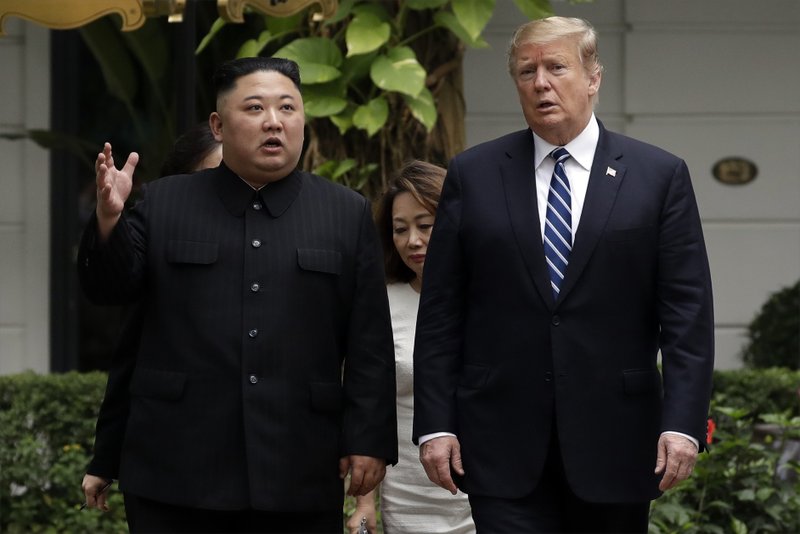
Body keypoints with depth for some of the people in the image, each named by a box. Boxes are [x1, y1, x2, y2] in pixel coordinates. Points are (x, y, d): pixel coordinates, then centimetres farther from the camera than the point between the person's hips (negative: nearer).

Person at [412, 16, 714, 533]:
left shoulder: (659, 175, 3)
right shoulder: (473, 175, 5)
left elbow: (687, 311, -1)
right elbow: (441, 313, 5)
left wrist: (683, 423, -10)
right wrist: (435, 424, -2)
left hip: (614, 438, 0)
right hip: (503, 441, 0)